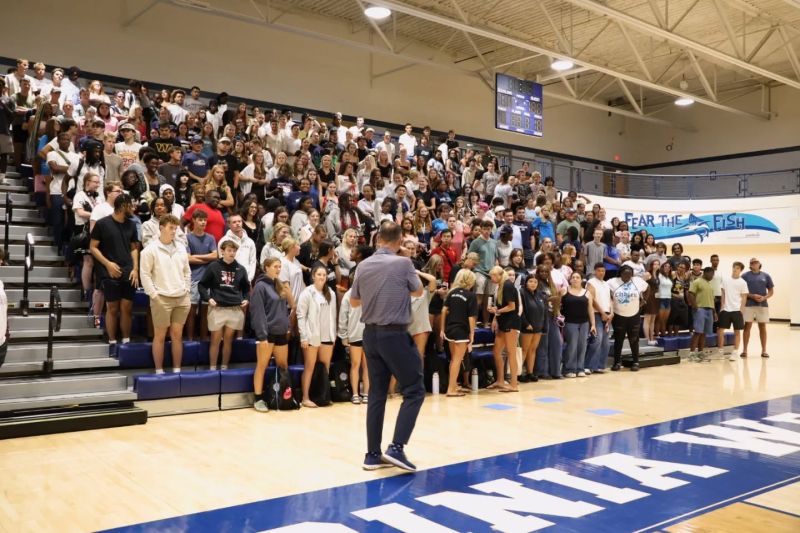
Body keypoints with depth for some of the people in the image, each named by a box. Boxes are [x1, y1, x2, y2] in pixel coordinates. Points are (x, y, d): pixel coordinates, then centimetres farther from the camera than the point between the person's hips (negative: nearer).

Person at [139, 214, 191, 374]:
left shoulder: (181, 248, 10)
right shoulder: (151, 249, -7)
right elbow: (145, 274, -8)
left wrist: (187, 290, 8)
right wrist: (154, 294, -11)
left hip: (182, 298, 5)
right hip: (162, 299, -5)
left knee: (177, 335, 9)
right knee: (160, 336, 4)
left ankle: (177, 370, 16)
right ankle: (159, 371, 12)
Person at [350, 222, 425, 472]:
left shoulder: (363, 266, 3)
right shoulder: (403, 263, -10)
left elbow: (354, 301, 15)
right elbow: (418, 291, 7)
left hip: (371, 334, 6)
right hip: (395, 334, -6)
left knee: (377, 394, 11)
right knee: (414, 390, 4)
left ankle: (373, 454, 13)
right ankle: (396, 447, -6)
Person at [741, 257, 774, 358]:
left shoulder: (766, 276, 8)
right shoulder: (745, 276, 2)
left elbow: (771, 291, 9)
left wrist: (764, 298, -9)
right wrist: (752, 296, -14)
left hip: (763, 305, 2)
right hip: (749, 305, -2)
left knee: (762, 327, 6)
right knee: (747, 326, -1)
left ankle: (764, 350, 13)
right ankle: (744, 350, 4)